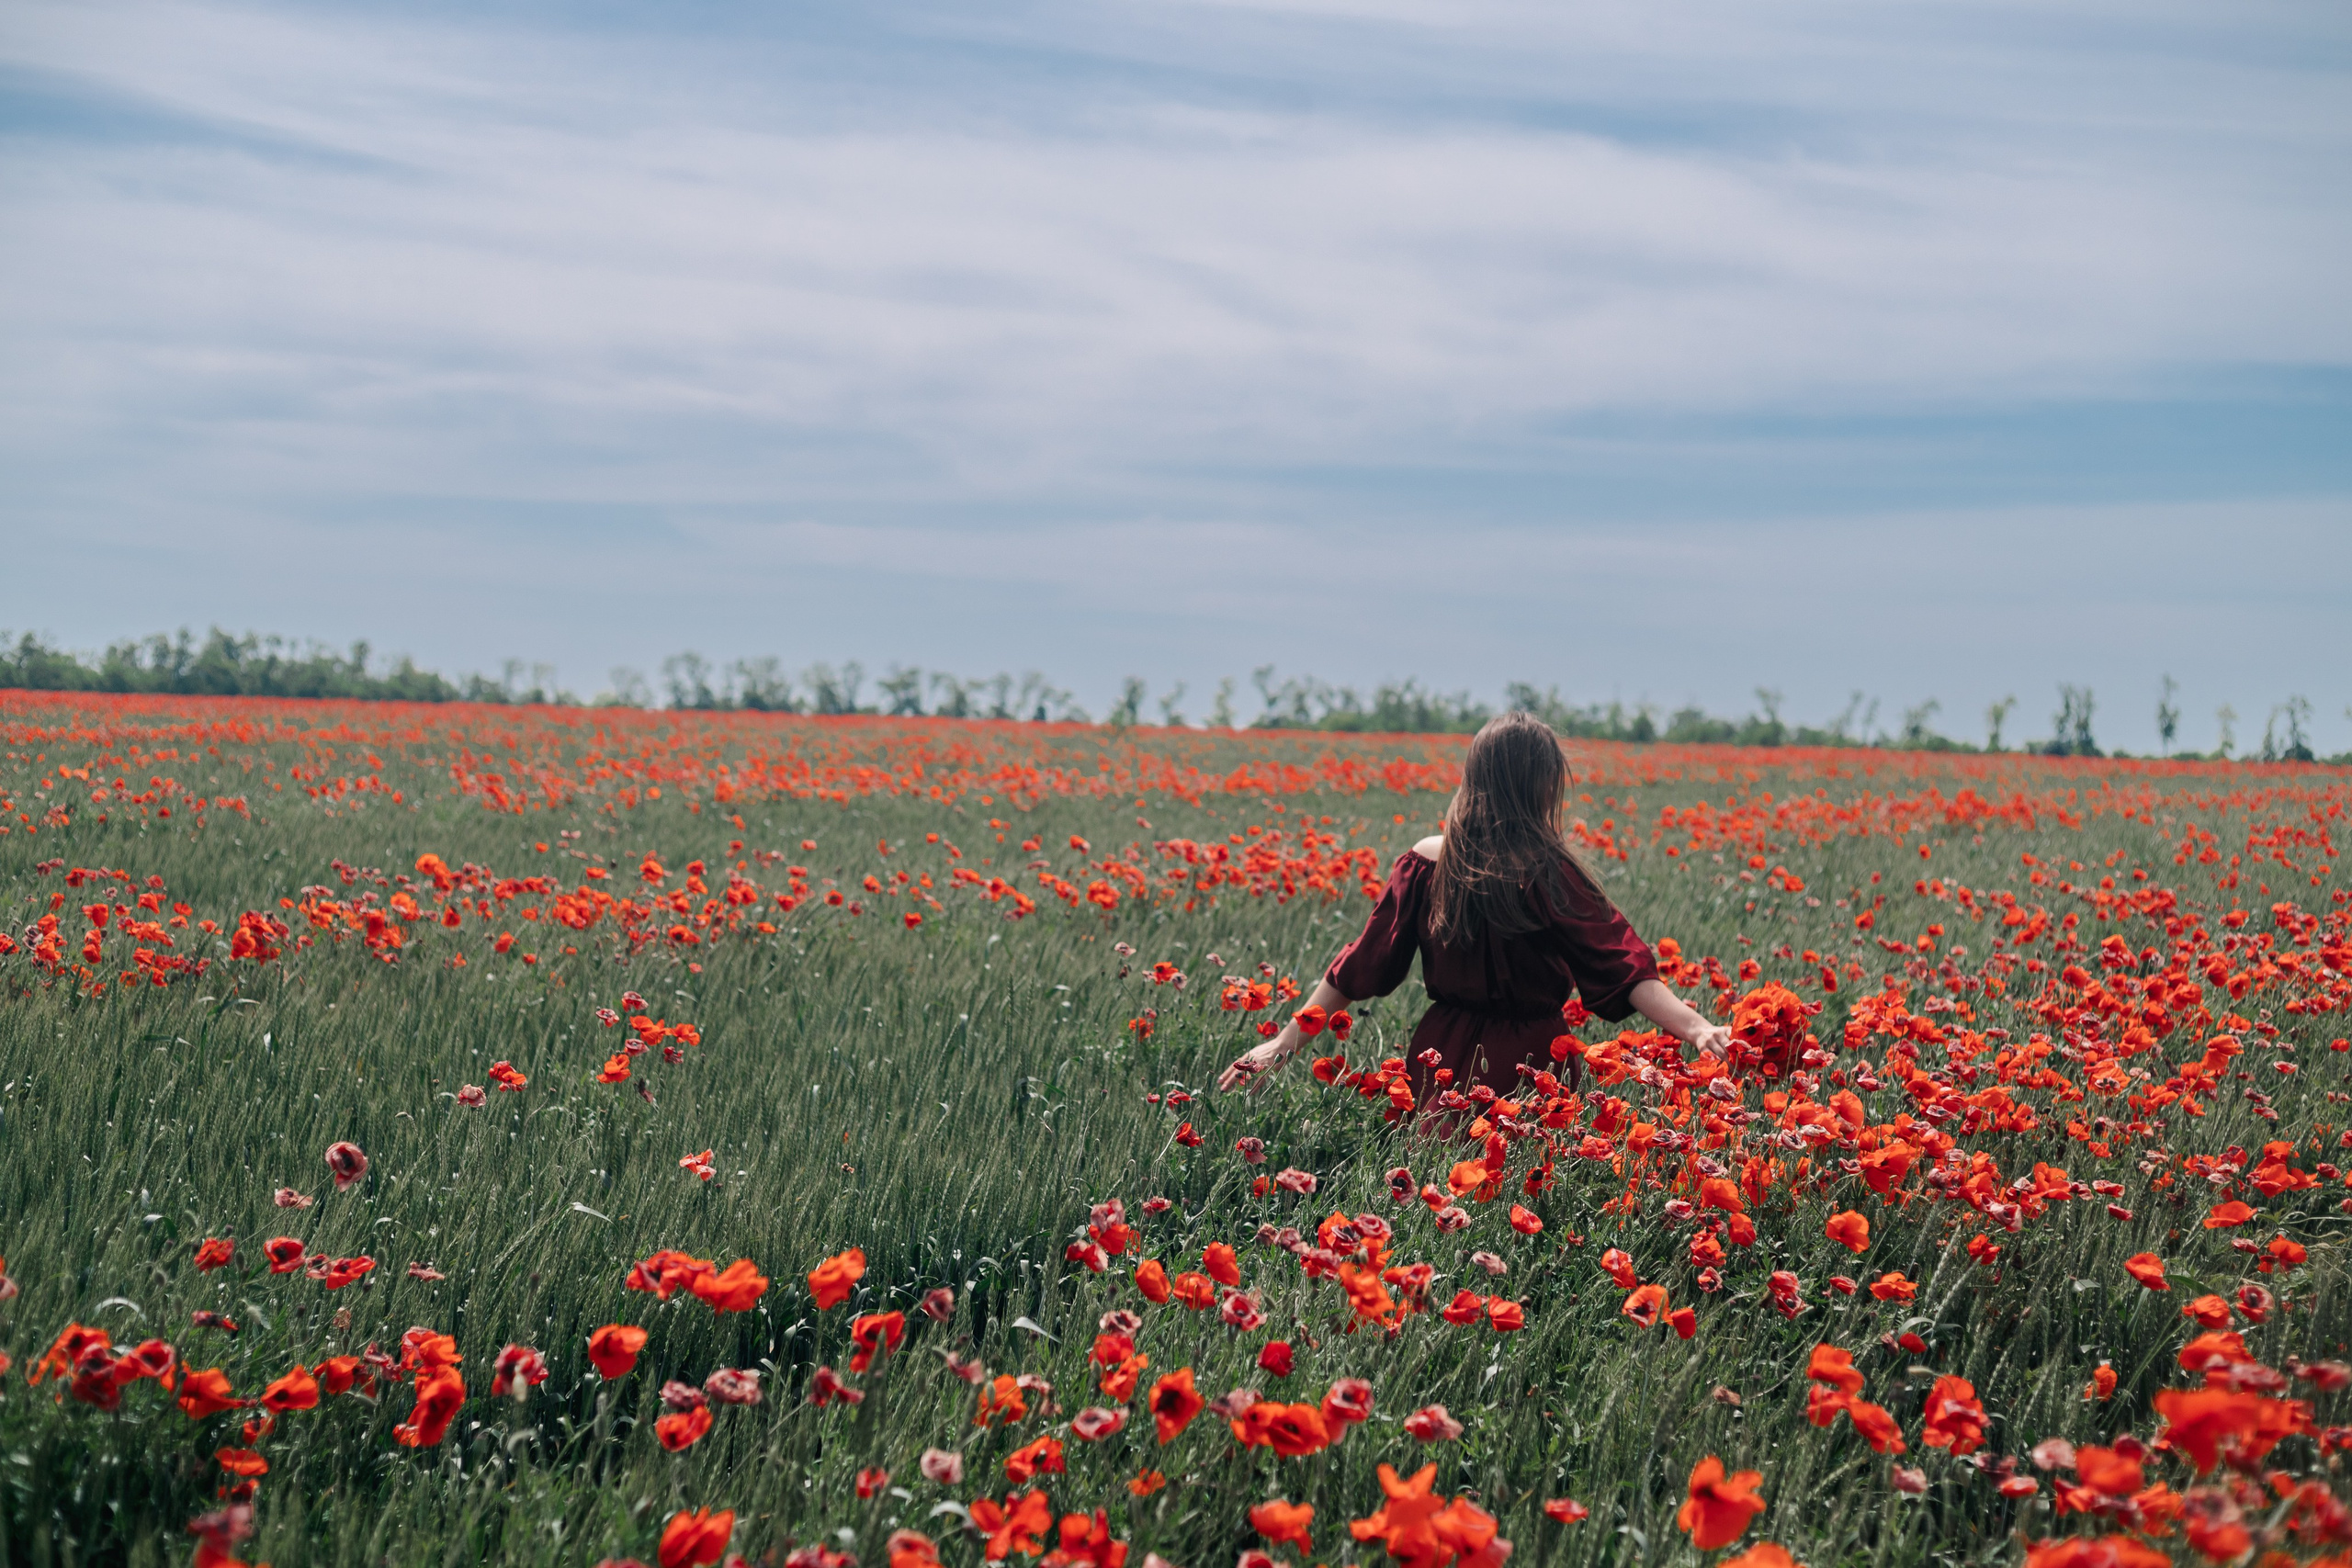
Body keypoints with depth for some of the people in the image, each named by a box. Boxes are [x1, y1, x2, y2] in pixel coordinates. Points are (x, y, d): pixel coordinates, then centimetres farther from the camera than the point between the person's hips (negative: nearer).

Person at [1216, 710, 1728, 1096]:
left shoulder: (1423, 864, -2)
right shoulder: (1550, 876, -13)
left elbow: (1361, 966, 0)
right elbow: (1620, 964, -18)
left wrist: (1286, 1041, 5)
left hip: (1441, 1060, 4)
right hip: (1526, 1065, -3)